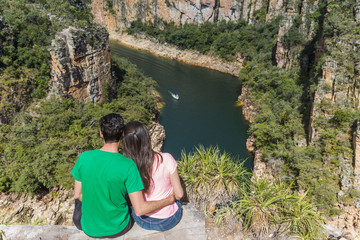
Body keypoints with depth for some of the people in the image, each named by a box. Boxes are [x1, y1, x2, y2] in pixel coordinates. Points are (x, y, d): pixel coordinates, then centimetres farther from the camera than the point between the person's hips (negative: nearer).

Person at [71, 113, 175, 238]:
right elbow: (140, 209, -26)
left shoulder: (84, 158, -18)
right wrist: (169, 200, -12)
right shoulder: (128, 166, -27)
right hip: (117, 229, -2)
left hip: (89, 228, 2)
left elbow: (77, 194, -6)